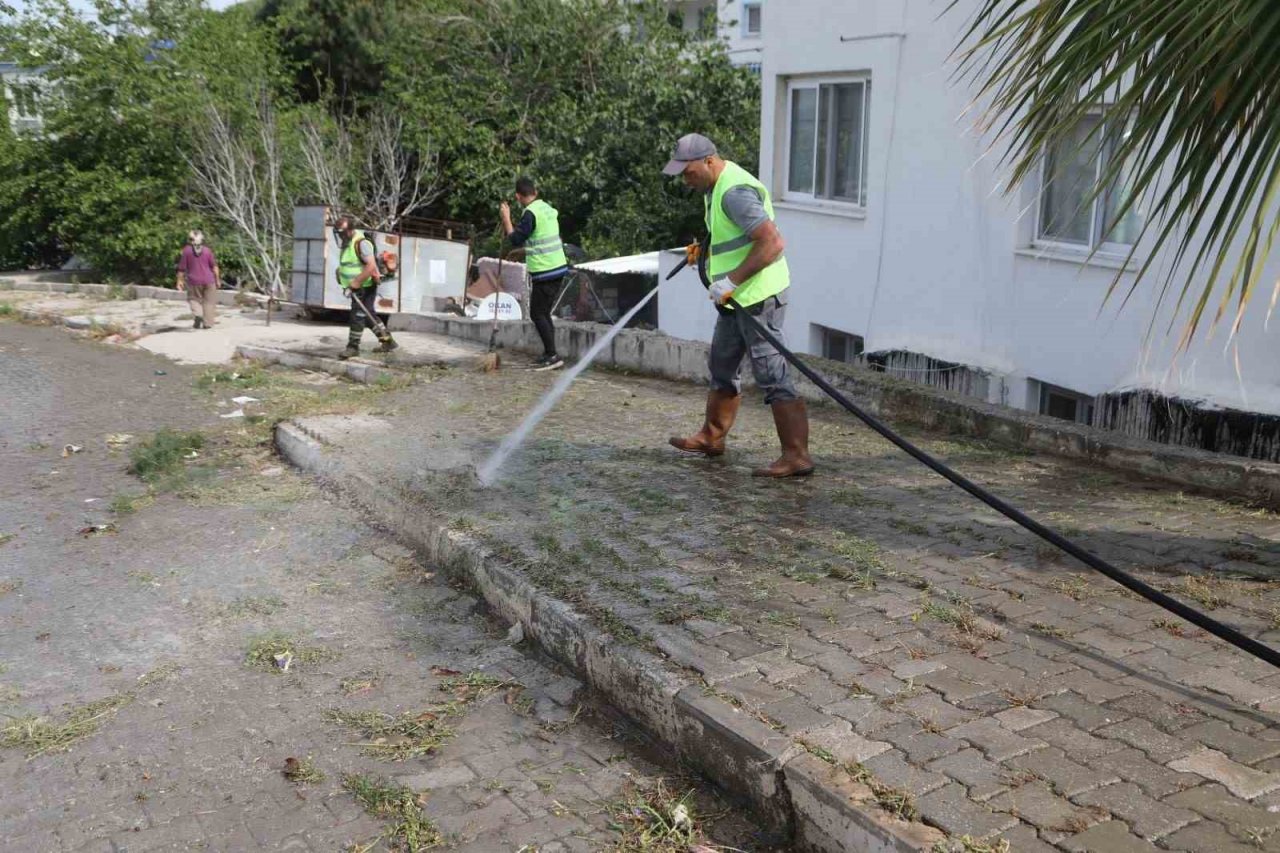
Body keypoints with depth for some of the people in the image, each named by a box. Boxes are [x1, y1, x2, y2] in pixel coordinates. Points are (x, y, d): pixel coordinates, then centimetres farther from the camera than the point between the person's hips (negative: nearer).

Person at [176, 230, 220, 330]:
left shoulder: (186, 251, -6)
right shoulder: (207, 250, -3)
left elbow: (181, 268, -3)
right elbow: (214, 266, -3)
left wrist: (180, 280, 6)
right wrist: (217, 279, 5)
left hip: (194, 281, 0)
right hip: (208, 280, 1)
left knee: (194, 299, 17)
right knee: (209, 301, 9)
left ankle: (197, 314, -9)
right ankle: (207, 323, 8)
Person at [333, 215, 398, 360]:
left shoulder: (361, 243, -20)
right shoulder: (346, 244, 11)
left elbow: (371, 266, -28)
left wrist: (356, 282, -28)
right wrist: (340, 272, 12)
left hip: (365, 287, -10)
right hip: (357, 287, 10)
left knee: (357, 315, -5)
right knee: (369, 316, 14)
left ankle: (353, 347, 4)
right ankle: (388, 342, 21)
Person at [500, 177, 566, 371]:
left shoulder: (530, 213, -15)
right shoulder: (548, 209, 12)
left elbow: (516, 240, -15)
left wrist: (506, 217, -8)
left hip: (544, 272, -9)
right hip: (558, 267, 9)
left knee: (537, 313, -4)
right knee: (544, 313, 15)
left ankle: (552, 356, -9)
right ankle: (549, 355, 17)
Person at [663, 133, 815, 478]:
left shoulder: (735, 192, -21)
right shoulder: (716, 186, 12)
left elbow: (772, 243, -29)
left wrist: (730, 281, -26)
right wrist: (704, 247, 13)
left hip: (758, 295, -11)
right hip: (738, 297, 11)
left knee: (772, 375, -10)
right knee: (722, 366, 20)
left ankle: (796, 456, -7)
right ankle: (712, 437, 35)